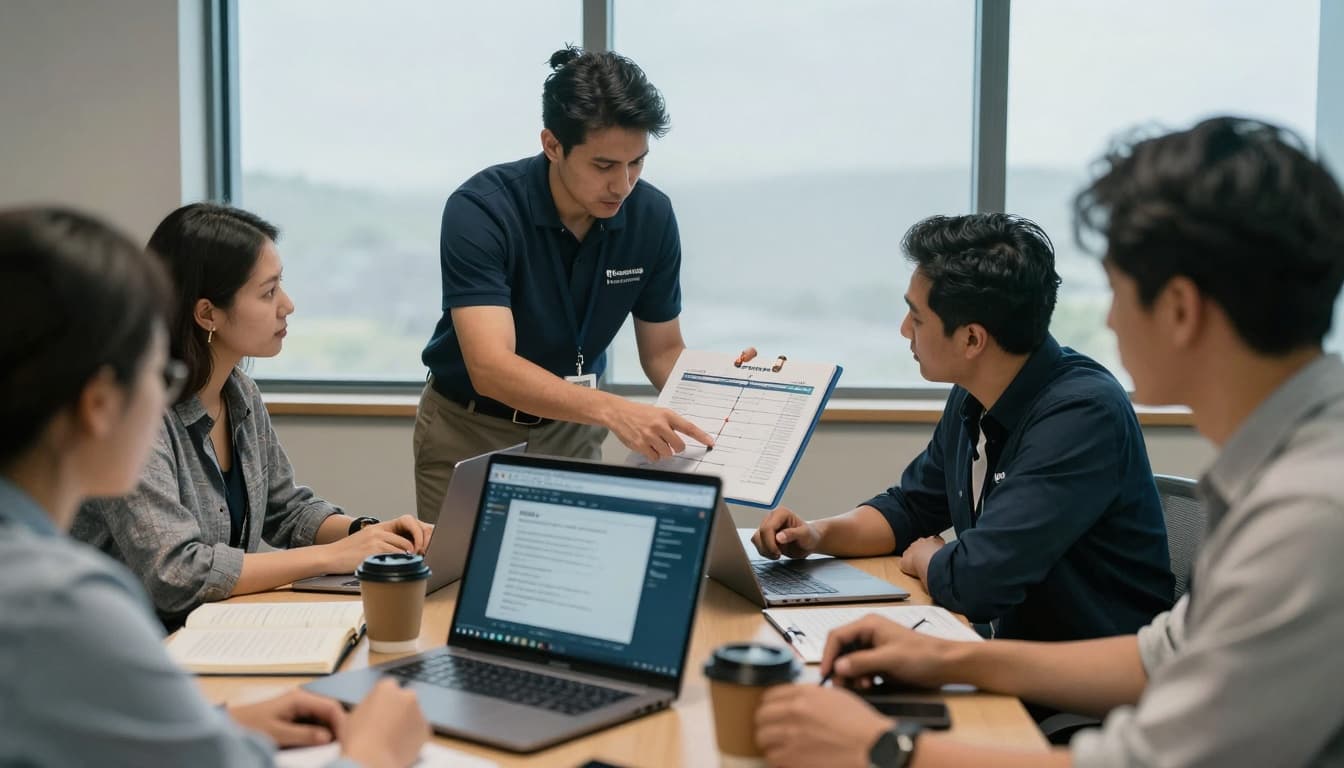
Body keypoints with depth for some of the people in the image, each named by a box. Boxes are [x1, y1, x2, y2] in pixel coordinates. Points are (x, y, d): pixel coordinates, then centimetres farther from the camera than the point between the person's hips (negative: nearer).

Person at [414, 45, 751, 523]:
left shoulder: (651, 215, -13)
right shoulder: (479, 210, -26)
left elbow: (662, 351, -3)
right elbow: (491, 367, -36)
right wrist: (613, 410, -49)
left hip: (572, 429, 3)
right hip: (469, 433, -3)